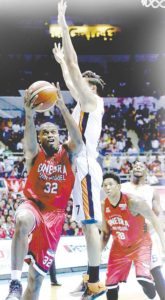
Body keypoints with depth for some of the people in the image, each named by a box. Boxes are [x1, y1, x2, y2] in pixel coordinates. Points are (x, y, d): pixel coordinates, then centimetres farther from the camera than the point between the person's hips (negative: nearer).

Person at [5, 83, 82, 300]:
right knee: (23, 221, -40)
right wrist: (30, 115, -43)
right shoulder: (35, 154, 3)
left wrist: (63, 108, -31)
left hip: (55, 214, 2)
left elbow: (78, 140, -18)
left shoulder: (68, 154, 6)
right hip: (33, 205, -2)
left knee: (38, 273, 2)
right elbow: (29, 142, -22)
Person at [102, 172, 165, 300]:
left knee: (143, 278, -25)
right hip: (119, 247, 5)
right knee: (111, 283, 3)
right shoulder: (104, 206, -6)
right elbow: (105, 231, 9)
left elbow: (154, 220, -17)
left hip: (140, 243, -5)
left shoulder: (133, 201, -24)